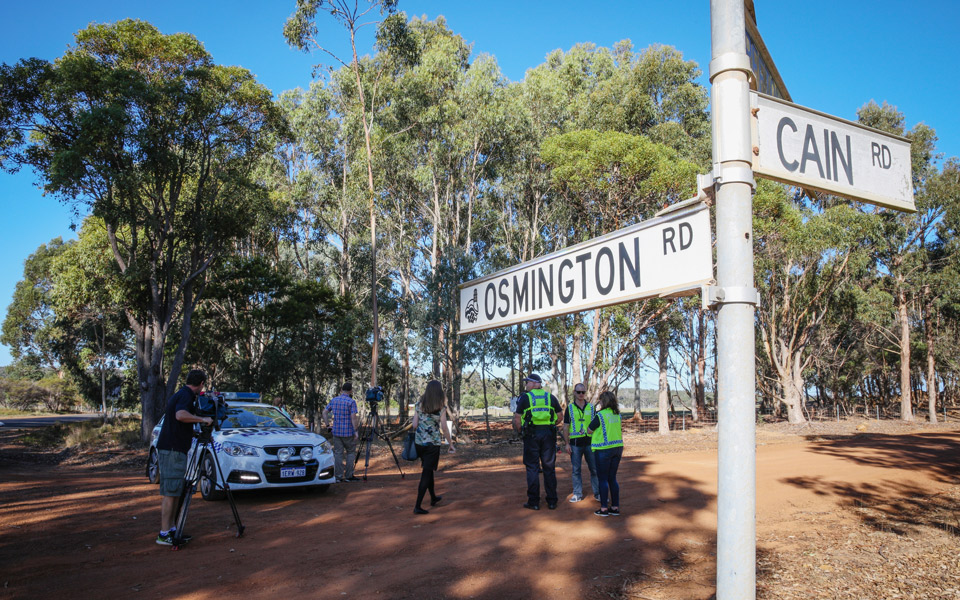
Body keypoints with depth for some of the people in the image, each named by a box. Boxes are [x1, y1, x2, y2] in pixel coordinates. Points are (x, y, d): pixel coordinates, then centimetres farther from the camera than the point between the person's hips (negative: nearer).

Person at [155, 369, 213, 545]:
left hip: (170, 449, 10)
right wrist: (202, 419, -22)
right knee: (170, 493, -8)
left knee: (171, 492, 13)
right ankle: (164, 534, -6)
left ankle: (171, 530, 18)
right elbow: (180, 415, -32)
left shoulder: (179, 395, 18)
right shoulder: (186, 395, -12)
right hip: (173, 450, -10)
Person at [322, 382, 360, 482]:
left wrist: (327, 425, 12)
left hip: (336, 432, 4)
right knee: (351, 453, 8)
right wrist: (355, 431, -13)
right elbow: (353, 417, -16)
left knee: (338, 453, 8)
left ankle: (338, 476, 8)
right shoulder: (351, 402, -10)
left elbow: (324, 412, 8)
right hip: (348, 432, -4)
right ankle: (349, 476, 7)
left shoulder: (333, 401, 7)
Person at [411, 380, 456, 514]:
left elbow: (414, 425, 0)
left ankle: (433, 498, 38)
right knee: (426, 473, 1)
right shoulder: (441, 407, -8)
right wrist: (450, 444, 1)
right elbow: (444, 428, -9)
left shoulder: (419, 405, 1)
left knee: (428, 469, 22)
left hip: (419, 442, 4)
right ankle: (418, 506, -3)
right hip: (433, 444, -4)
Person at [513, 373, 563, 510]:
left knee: (532, 468, 4)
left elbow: (517, 418, -7)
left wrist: (520, 431, 8)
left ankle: (533, 502, 6)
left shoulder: (525, 397, -2)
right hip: (549, 434, 3)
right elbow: (560, 416, 11)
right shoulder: (550, 397, 9)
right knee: (549, 467, 9)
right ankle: (552, 501, 13)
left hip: (532, 434, -3)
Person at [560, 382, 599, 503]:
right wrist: (566, 443, -3)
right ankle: (577, 494, 12)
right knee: (575, 470, 4)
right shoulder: (570, 408, 5)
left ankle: (598, 493, 11)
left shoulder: (591, 407, 9)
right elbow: (566, 427, 4)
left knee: (595, 469, 1)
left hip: (590, 442, 1)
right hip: (575, 443, -1)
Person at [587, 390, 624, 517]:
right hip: (617, 448, 6)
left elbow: (589, 430, -4)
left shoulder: (600, 415, -13)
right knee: (612, 478, 13)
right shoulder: (617, 415, 6)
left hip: (603, 449, -6)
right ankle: (615, 507, 16)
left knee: (603, 479, 2)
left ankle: (603, 509, 5)